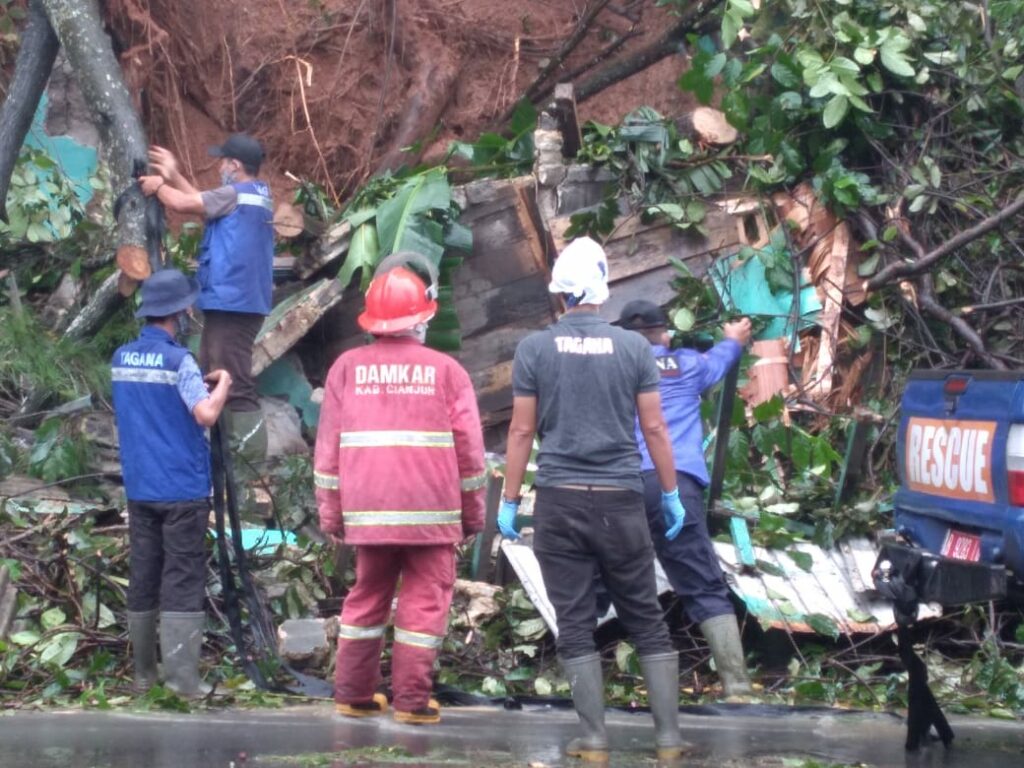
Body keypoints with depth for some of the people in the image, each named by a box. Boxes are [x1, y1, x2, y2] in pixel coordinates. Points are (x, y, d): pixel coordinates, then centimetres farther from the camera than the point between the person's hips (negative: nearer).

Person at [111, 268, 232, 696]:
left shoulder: (121, 359, 8)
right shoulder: (177, 359, -13)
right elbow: (206, 414, -23)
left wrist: (199, 383, 19)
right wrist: (222, 385, -5)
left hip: (139, 487, 6)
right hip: (182, 488, -6)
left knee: (142, 580, 10)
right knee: (183, 581, -4)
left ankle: (142, 673, 16)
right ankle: (182, 677, -8)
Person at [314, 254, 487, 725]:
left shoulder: (347, 368, 4)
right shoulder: (446, 371, -1)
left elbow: (328, 447, 5)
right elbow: (469, 451, 2)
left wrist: (330, 513, 12)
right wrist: (473, 514, 12)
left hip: (368, 511, 3)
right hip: (431, 511, -3)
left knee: (367, 597, 16)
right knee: (424, 602, 4)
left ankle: (353, 693, 18)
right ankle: (411, 699, 1)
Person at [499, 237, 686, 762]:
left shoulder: (535, 349, -1)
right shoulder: (632, 348, 0)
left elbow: (522, 432, -1)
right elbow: (654, 429, 2)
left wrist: (509, 501, 6)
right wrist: (671, 494, 11)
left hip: (560, 501, -1)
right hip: (620, 501, 1)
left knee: (575, 626, 4)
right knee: (646, 621, 8)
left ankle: (594, 739, 2)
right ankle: (668, 737, 7)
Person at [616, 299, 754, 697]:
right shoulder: (688, 364, 22)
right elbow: (718, 360, 45)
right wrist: (733, 340, 68)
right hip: (674, 482, -1)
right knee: (705, 589, -3)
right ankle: (737, 687, -11)